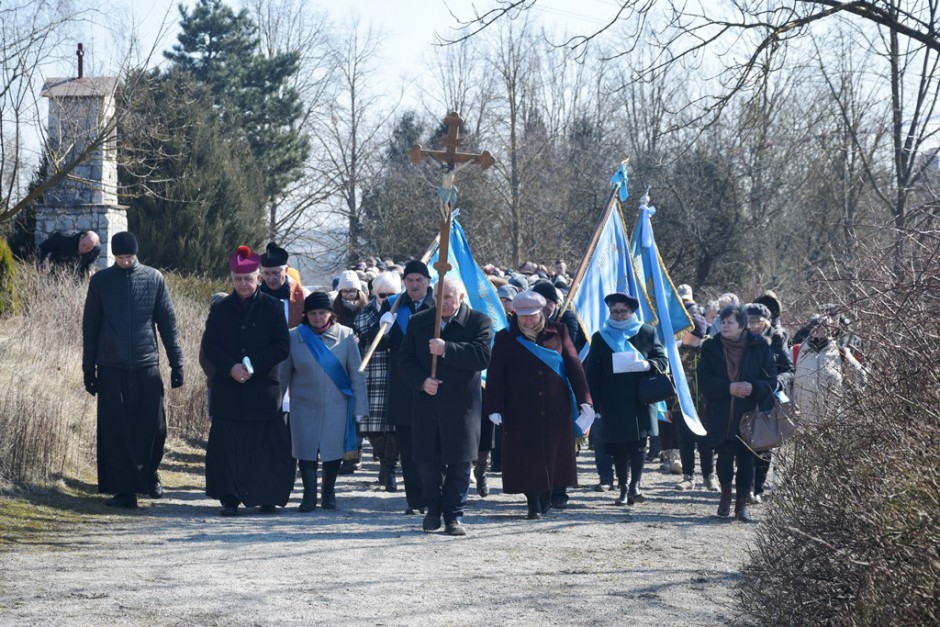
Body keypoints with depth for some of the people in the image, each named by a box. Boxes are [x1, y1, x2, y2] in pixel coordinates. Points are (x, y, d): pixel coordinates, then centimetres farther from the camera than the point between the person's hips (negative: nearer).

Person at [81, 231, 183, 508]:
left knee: (153, 428, 2)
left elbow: (167, 323, 6)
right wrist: (89, 368, 6)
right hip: (112, 369, 0)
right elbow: (90, 327, 8)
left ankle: (148, 475, 27)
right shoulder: (100, 281, 4)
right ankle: (124, 490, 5)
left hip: (147, 367, 0)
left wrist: (176, 363, 3)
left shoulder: (153, 278, 4)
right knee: (116, 432, -1)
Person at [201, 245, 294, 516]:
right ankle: (229, 498, 1)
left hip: (264, 388, -1)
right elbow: (209, 345, 3)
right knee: (227, 446, -3)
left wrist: (254, 365, -12)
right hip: (228, 389, 1)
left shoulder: (273, 308, 4)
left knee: (267, 447, 1)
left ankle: (267, 497, 12)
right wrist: (231, 368, -13)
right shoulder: (220, 309, 8)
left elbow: (282, 347, 0)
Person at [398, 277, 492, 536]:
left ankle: (453, 516, 8)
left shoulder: (479, 322, -1)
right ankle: (432, 510, 22)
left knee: (459, 463, 0)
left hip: (462, 405, -3)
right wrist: (422, 381, -12)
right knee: (428, 461, 7)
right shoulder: (418, 323, 9)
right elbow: (405, 360, 6)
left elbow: (482, 356, -15)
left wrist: (446, 349, -21)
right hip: (427, 405, 3)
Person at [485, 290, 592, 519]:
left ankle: (546, 497, 21)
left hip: (556, 408, 1)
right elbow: (495, 375, -1)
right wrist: (494, 407, -11)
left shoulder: (557, 332, 6)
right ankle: (534, 504, 2)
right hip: (521, 410, -1)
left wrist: (583, 398, -3)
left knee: (553, 453, 5)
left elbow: (573, 365, 4)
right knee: (527, 457, -4)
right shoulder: (505, 338, 2)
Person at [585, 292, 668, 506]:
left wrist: (648, 365, -14)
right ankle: (623, 488, 9)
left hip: (640, 400, -1)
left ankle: (635, 484, -10)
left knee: (639, 443, -9)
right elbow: (592, 373, 7)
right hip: (613, 402, 1)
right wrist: (594, 402, 0)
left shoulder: (647, 333, 8)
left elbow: (663, 360, 8)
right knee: (617, 448, 3)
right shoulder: (600, 337, 9)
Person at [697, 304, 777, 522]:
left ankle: (742, 503, 11)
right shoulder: (711, 347, 2)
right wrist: (728, 387, -19)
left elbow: (771, 380, 1)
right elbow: (703, 380, -5)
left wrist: (753, 387, -19)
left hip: (750, 414, -1)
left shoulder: (759, 347, 0)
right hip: (721, 414, 1)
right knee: (724, 455, 2)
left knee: (746, 459, 0)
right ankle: (725, 494, 25)